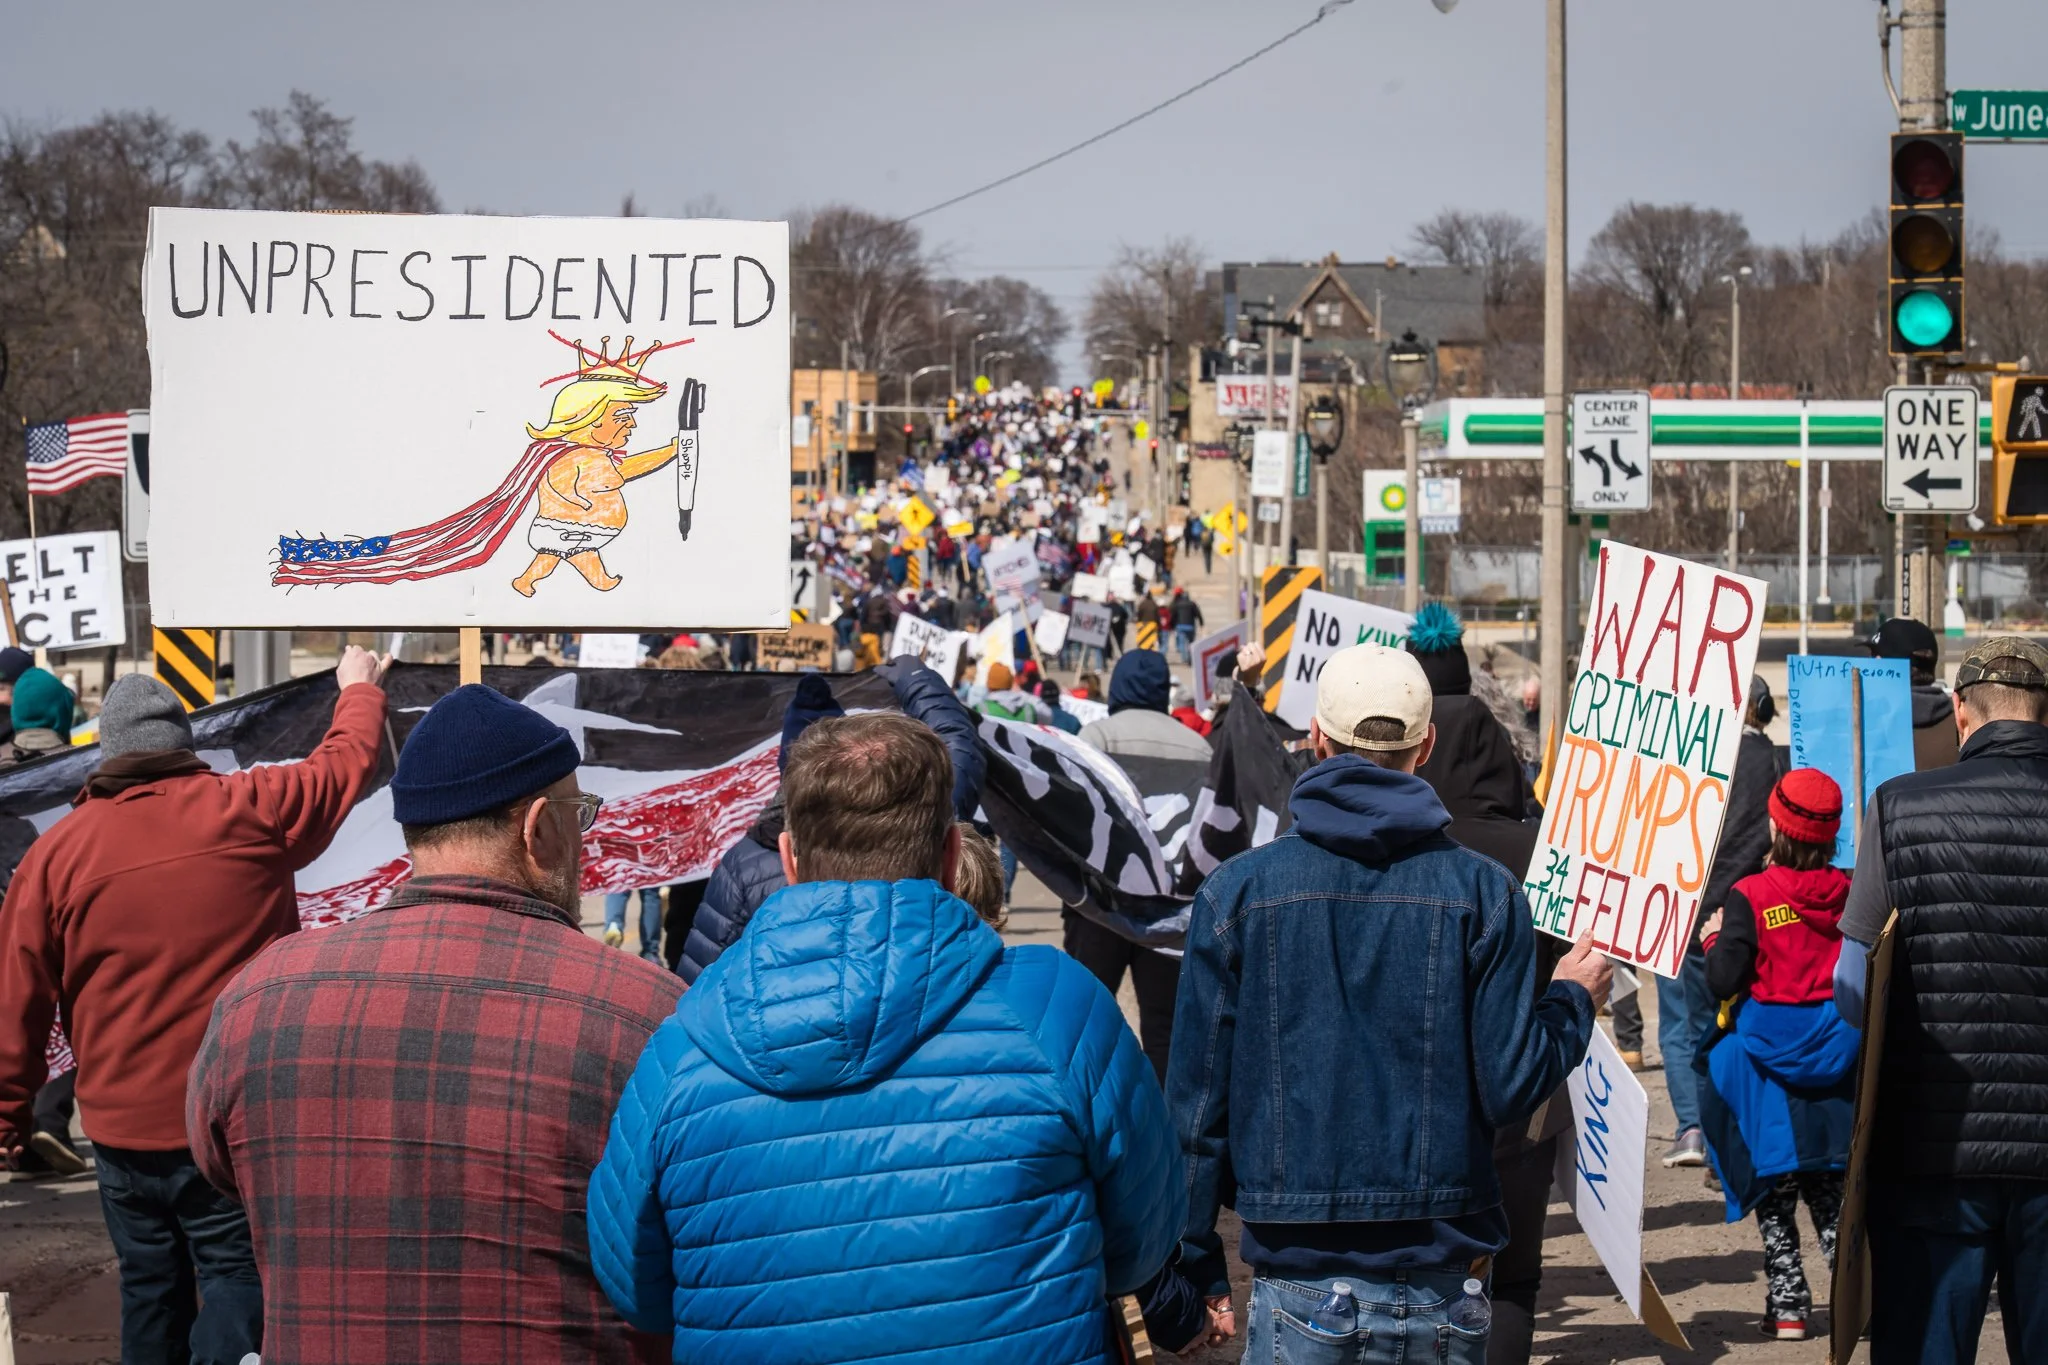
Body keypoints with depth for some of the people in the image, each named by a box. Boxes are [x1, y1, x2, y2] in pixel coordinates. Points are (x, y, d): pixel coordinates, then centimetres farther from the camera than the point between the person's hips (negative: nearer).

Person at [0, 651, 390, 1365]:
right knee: (238, 1280, 2)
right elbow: (348, 762, 14)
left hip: (125, 1131, 2)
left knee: (151, 1292, 15)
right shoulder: (250, 810, -5)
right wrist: (359, 690, 35)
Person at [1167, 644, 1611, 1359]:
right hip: (1438, 1285, 0)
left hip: (1296, 1278, 0)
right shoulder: (1484, 891, -4)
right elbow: (1509, 1087, -6)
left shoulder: (1237, 889, -3)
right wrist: (1574, 999, 15)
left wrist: (1197, 1270, 8)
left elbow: (1197, 1094, -1)